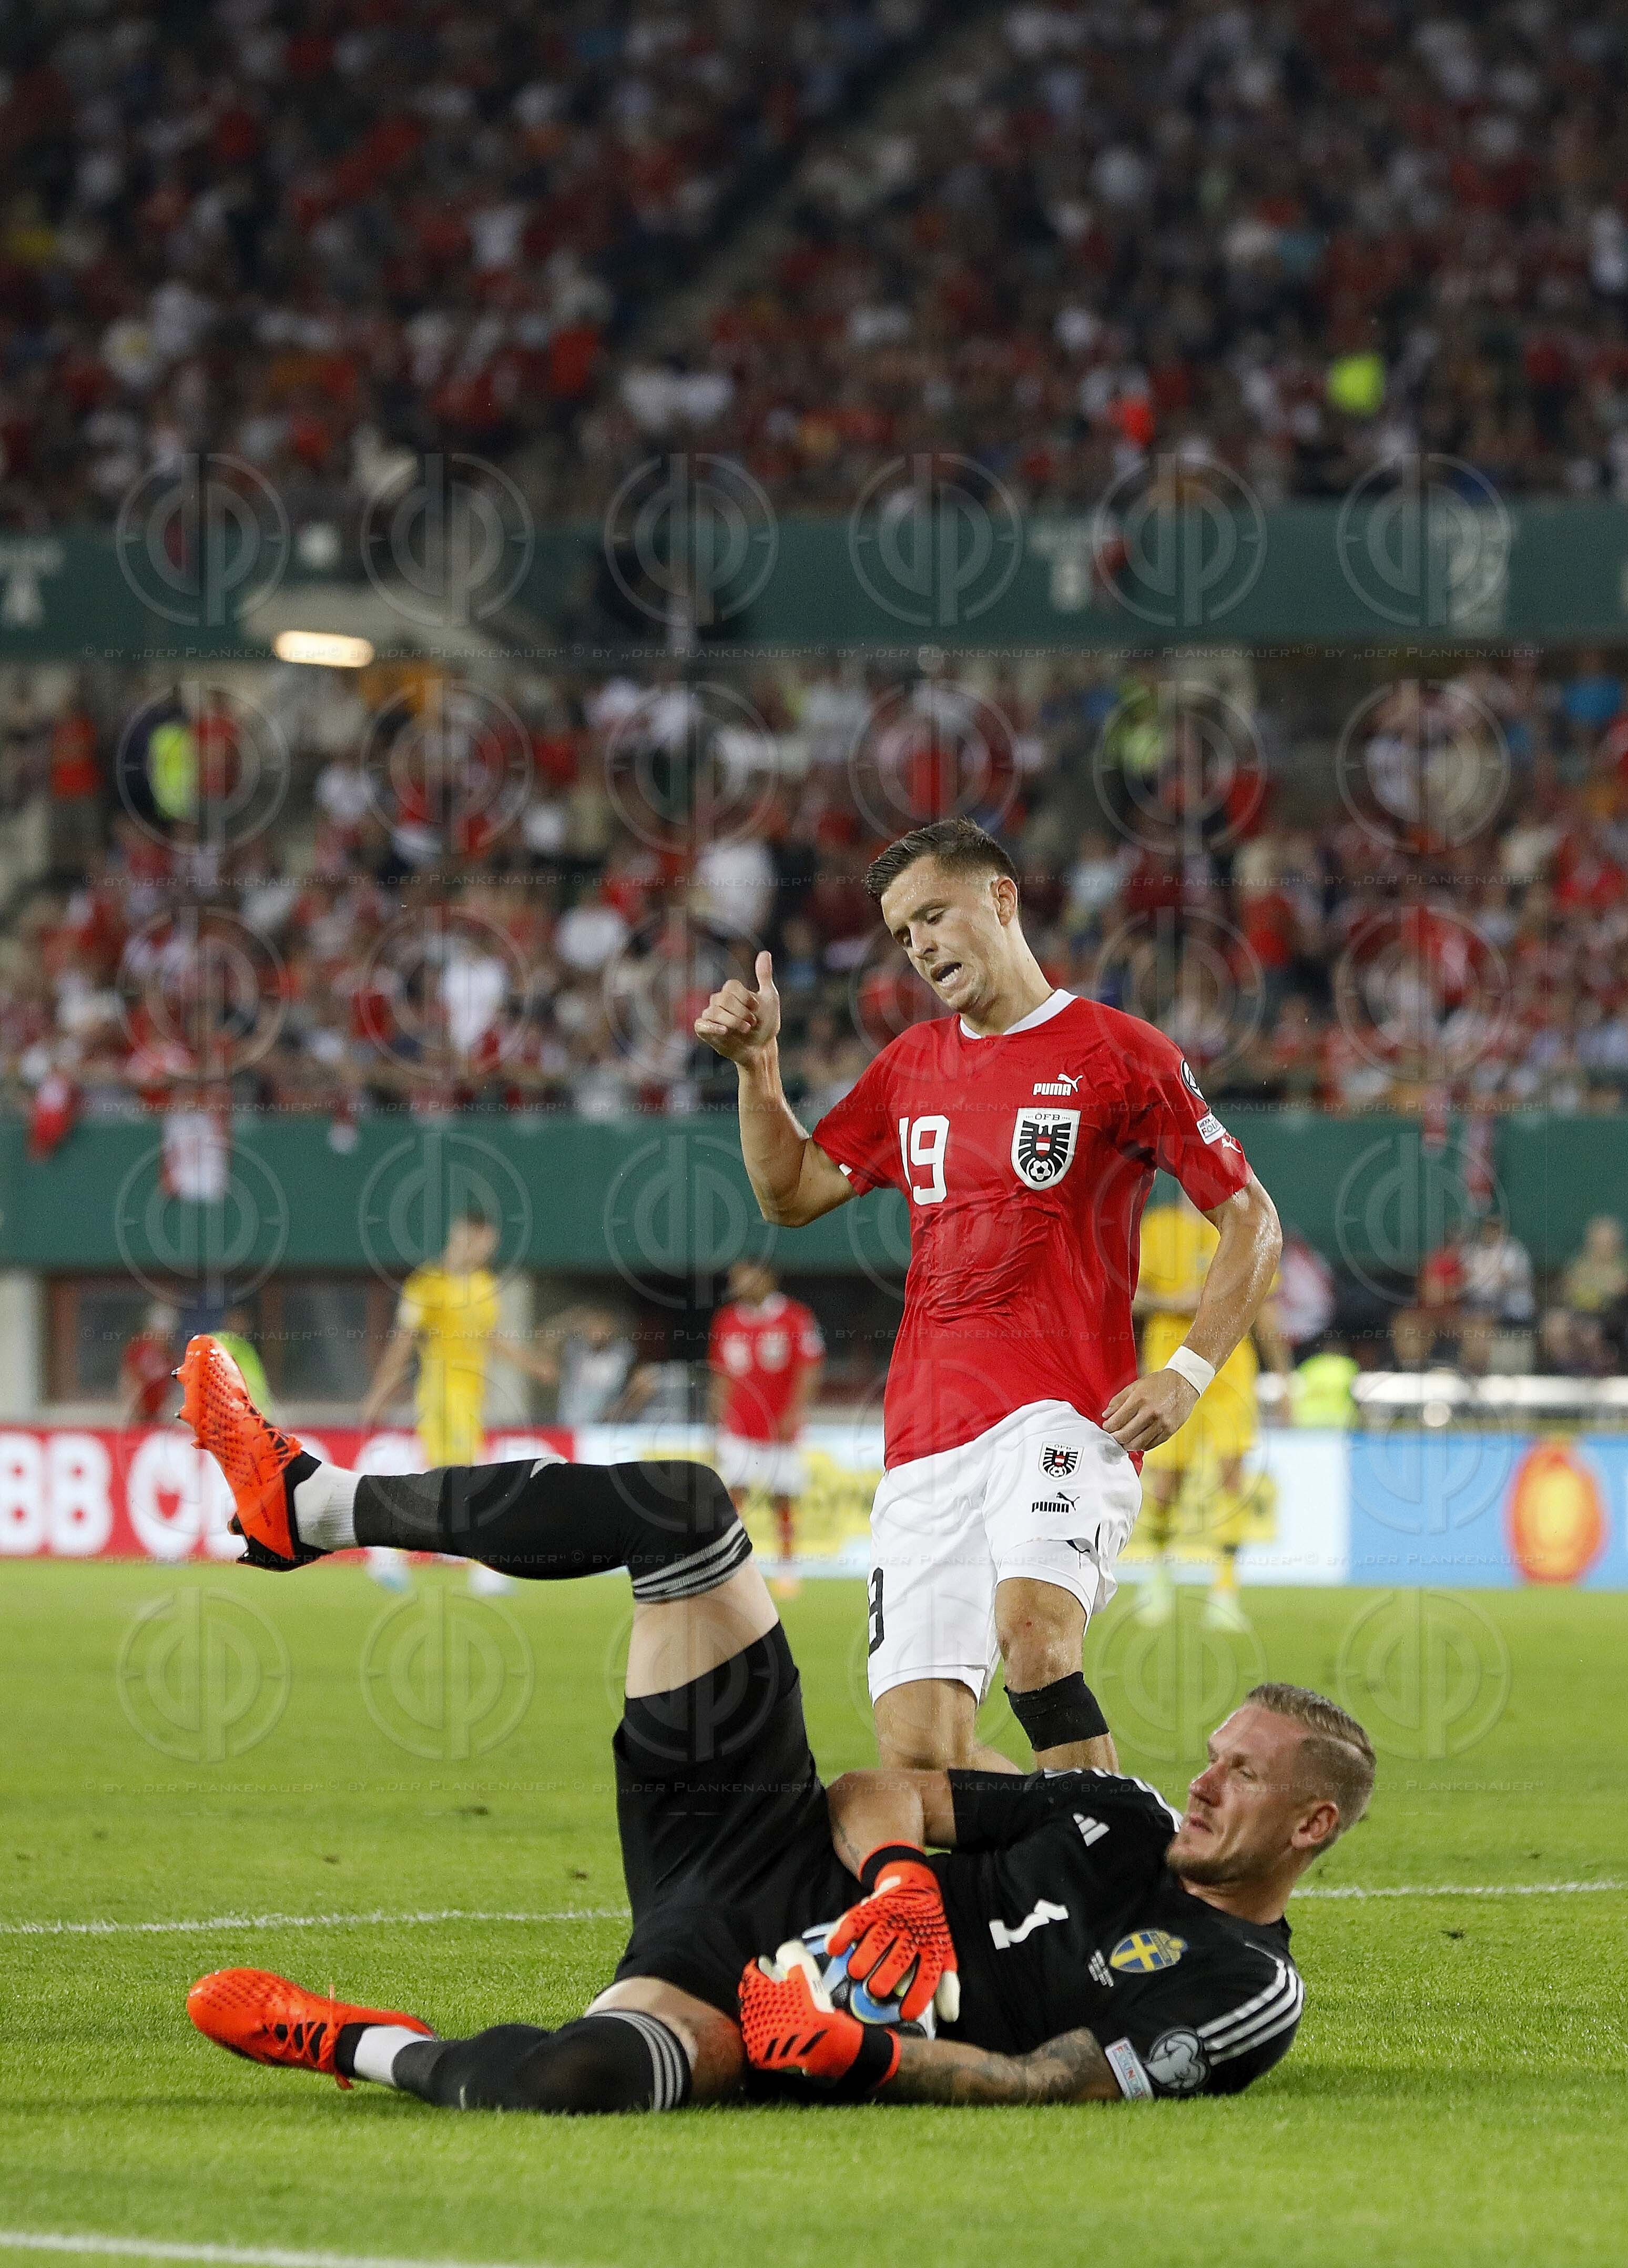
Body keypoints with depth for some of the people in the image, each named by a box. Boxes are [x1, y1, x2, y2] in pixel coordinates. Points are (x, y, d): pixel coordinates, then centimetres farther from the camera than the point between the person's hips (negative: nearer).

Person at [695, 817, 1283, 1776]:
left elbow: (1252, 1220, 4)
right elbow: (792, 1193, 22)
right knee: (917, 1752, -7)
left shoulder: (1118, 1051, 2)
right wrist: (757, 1064, 7)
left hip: (1063, 1412, -5)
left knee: (1031, 1630, -34)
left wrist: (1188, 1375, -7)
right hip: (928, 1436, 5)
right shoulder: (912, 1064, 20)